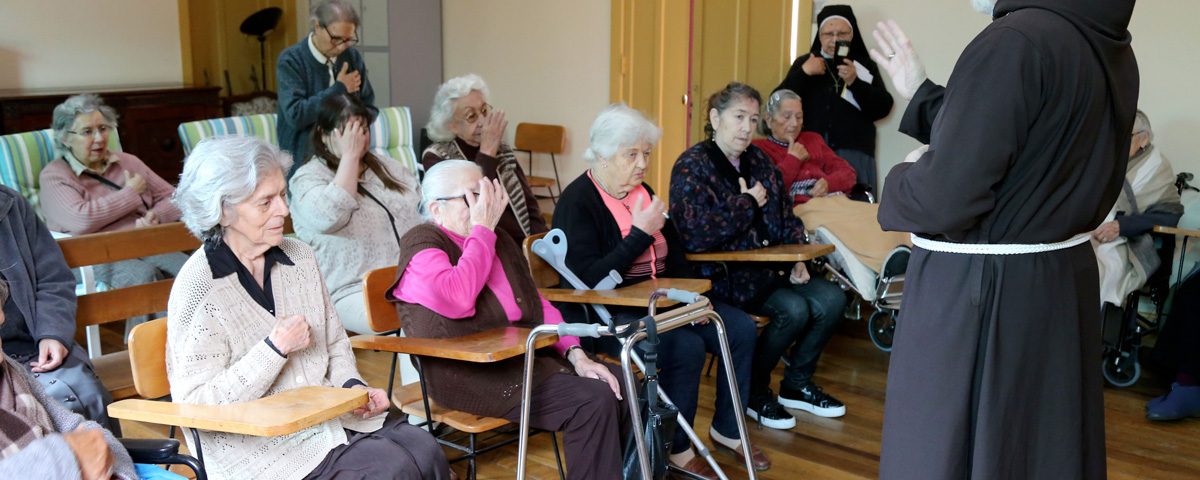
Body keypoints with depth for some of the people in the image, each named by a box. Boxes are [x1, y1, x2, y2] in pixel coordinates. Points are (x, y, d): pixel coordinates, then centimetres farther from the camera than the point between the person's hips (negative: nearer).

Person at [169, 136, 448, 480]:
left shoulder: (299, 257, 7)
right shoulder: (197, 287, -12)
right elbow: (196, 403, -15)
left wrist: (352, 386, -1)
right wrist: (276, 349, -20)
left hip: (329, 415, 6)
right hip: (259, 444, -6)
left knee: (425, 450, -16)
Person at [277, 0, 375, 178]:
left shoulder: (353, 57, 4)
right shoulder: (291, 60, -9)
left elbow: (369, 108, 11)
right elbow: (294, 115, -21)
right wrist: (338, 89, -15)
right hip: (305, 161, -3)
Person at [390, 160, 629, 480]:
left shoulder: (498, 240, 16)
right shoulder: (421, 243, -8)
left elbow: (537, 304, 18)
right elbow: (457, 299, -27)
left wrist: (576, 355, 3)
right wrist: (482, 229, -17)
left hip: (529, 355, 8)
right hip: (470, 374, -8)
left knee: (623, 386, -6)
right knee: (593, 401, -23)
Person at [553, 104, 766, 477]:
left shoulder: (643, 191, 10)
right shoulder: (577, 202, -13)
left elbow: (674, 257, 19)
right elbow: (588, 279, -25)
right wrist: (641, 233, -23)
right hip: (606, 315, -8)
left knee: (741, 328, -2)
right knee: (687, 346, -29)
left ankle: (726, 430, 13)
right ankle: (676, 448, -7)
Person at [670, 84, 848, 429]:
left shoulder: (758, 161, 13)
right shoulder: (692, 166, -10)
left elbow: (786, 217, 18)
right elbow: (696, 235, -23)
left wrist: (796, 259, -1)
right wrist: (749, 202, -13)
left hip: (768, 266, 8)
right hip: (722, 274, -8)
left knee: (831, 299, -9)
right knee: (793, 310, -25)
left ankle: (797, 384, 11)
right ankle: (752, 391, 0)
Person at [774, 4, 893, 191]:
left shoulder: (865, 66, 10)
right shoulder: (804, 63, 13)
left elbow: (883, 108, 0)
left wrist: (855, 82, -13)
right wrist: (803, 73, -9)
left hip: (854, 154, 0)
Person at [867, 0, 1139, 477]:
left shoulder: (1013, 43, -22)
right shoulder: (1111, 45, 6)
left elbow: (945, 198, -24)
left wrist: (904, 176, -3)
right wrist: (920, 92, 18)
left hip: (973, 292, -9)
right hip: (1063, 278, 9)